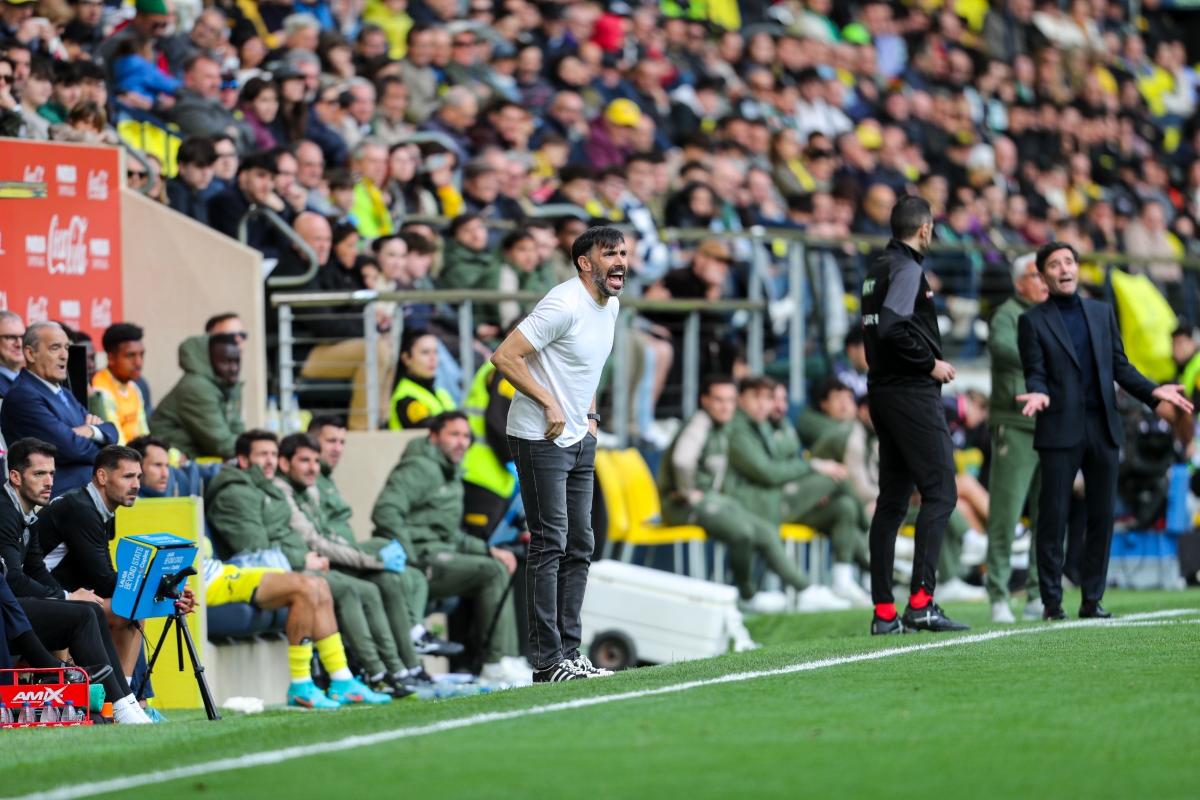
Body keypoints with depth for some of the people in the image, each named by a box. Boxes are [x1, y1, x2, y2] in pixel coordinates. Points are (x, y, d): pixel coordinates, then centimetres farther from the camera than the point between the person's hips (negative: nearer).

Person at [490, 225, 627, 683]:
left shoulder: (611, 304, 10)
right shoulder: (565, 306, -20)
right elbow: (504, 356, -23)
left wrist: (589, 414, 14)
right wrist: (550, 404, -20)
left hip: (579, 439, 9)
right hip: (541, 439, -9)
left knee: (579, 547, 10)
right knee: (549, 546, -9)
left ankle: (569, 653, 15)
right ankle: (547, 661, -8)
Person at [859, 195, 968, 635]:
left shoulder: (878, 269, 17)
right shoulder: (907, 268, -11)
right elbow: (892, 327, -24)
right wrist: (930, 363, -13)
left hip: (884, 392, 10)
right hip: (912, 394, -10)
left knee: (892, 500, 9)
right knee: (940, 492, -10)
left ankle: (884, 611, 8)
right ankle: (921, 602, -19)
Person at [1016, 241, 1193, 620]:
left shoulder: (1102, 312, 15)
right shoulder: (1033, 321, 3)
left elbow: (1120, 366, 13)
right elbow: (1035, 373, -2)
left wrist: (1153, 391, -1)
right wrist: (1039, 393, -25)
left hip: (1103, 428, 4)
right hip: (1060, 430, -4)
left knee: (1102, 516, 3)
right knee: (1053, 517, -4)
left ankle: (1092, 600, 9)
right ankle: (1052, 601, 2)